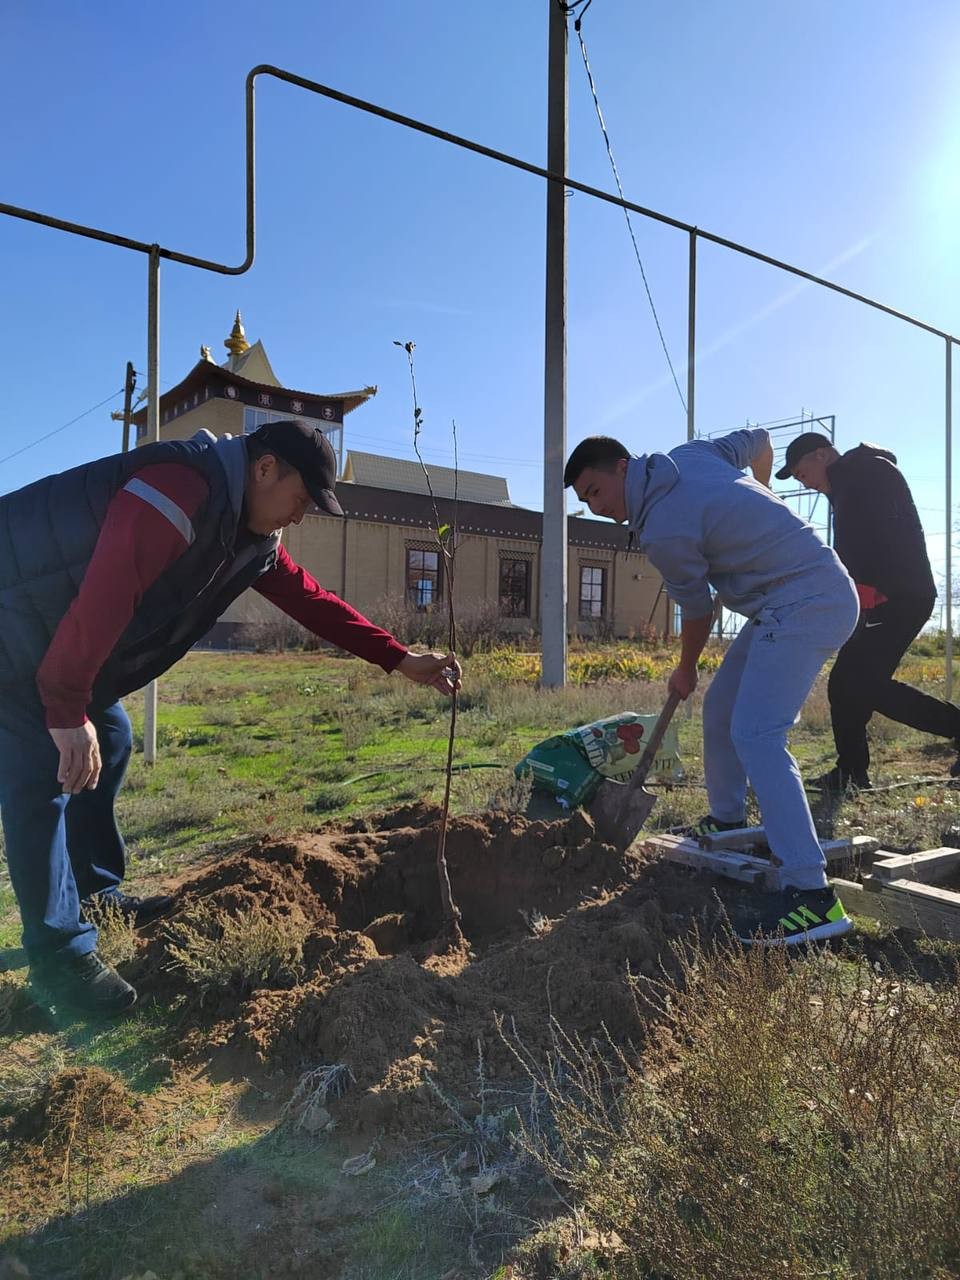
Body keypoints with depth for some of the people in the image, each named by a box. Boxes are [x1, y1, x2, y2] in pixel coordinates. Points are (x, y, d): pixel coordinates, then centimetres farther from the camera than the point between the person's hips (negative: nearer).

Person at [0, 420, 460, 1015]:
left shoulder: (252, 534, 4)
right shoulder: (185, 489, -29)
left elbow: (312, 600, 7)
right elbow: (105, 596, -34)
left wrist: (402, 659, 4)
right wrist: (67, 711, -28)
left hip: (57, 635, 10)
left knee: (109, 742, 14)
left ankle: (98, 896, 29)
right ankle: (62, 957, -2)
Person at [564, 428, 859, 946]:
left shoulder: (662, 533, -18)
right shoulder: (690, 454, 6)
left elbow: (697, 609, -6)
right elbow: (758, 439, 21)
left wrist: (685, 671, 13)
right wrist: (759, 493, 39)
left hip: (804, 606, -11)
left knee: (755, 735, -20)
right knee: (720, 709, 16)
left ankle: (810, 893, -22)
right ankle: (726, 819, 33)